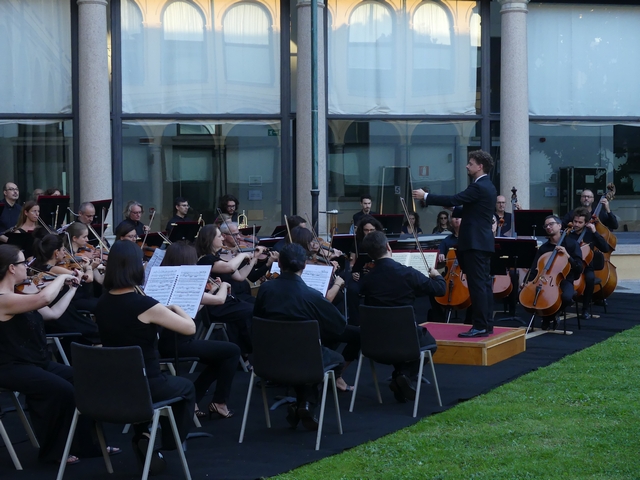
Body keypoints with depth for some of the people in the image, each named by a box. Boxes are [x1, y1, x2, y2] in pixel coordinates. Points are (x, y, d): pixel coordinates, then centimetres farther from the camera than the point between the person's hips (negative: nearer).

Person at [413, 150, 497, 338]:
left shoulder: (478, 187, -15)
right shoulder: (488, 186, 17)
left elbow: (454, 200, -19)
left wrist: (426, 196, -12)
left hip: (475, 242, -11)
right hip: (483, 241, 11)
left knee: (477, 284, -10)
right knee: (484, 283, 10)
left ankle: (480, 326, -10)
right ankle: (487, 324, 13)